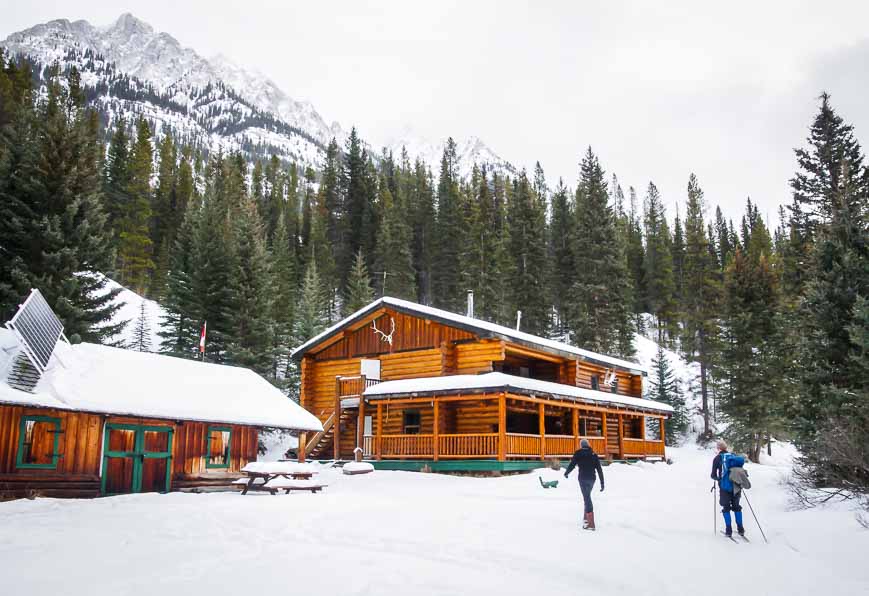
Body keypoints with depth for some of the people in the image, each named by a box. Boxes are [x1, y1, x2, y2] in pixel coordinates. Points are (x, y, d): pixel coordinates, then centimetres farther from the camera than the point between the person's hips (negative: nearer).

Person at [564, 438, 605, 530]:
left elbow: (572, 465, -4)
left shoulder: (578, 454, -1)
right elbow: (599, 470, 6)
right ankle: (586, 518, 26)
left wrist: (566, 473, 16)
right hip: (592, 479, 4)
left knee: (587, 498, -8)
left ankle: (591, 523, -14)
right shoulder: (594, 455, 10)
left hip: (583, 478, -4)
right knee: (587, 496, 24)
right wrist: (602, 483, 6)